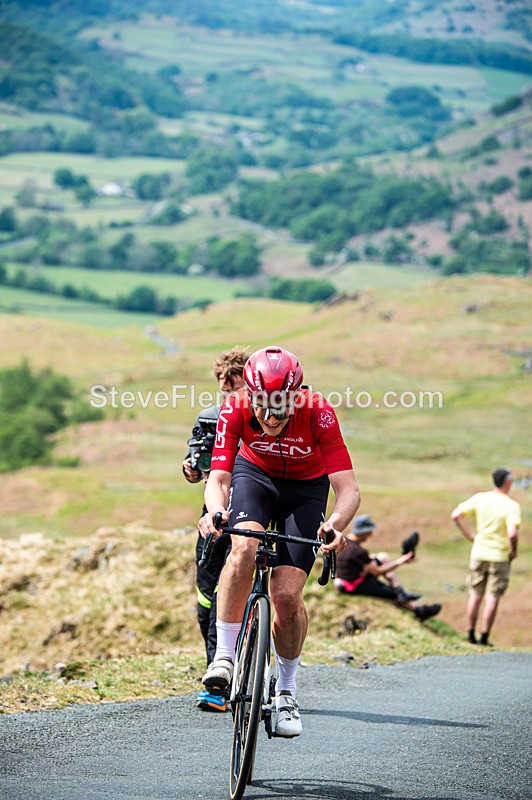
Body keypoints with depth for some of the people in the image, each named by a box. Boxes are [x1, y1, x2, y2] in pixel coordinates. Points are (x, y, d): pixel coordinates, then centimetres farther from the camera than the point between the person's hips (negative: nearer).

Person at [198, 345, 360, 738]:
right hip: (254, 474, 1)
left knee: (287, 596, -13)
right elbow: (218, 478, -30)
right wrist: (215, 511, -53)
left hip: (306, 488, -1)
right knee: (245, 548, -33)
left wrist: (337, 522, -56)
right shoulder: (236, 409, -28)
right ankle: (224, 656, -20)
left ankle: (287, 690, 10)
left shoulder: (317, 412, -33)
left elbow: (349, 489, -35)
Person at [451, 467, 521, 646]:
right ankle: (484, 637, 8)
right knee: (492, 598, 6)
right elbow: (512, 533, -28)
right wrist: (513, 551, -9)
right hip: (499, 557, -4)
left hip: (479, 553, 4)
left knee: (475, 595, 15)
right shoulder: (511, 506, -16)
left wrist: (469, 536, 5)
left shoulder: (480, 498, -3)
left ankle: (471, 635, 21)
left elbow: (456, 515, -3)